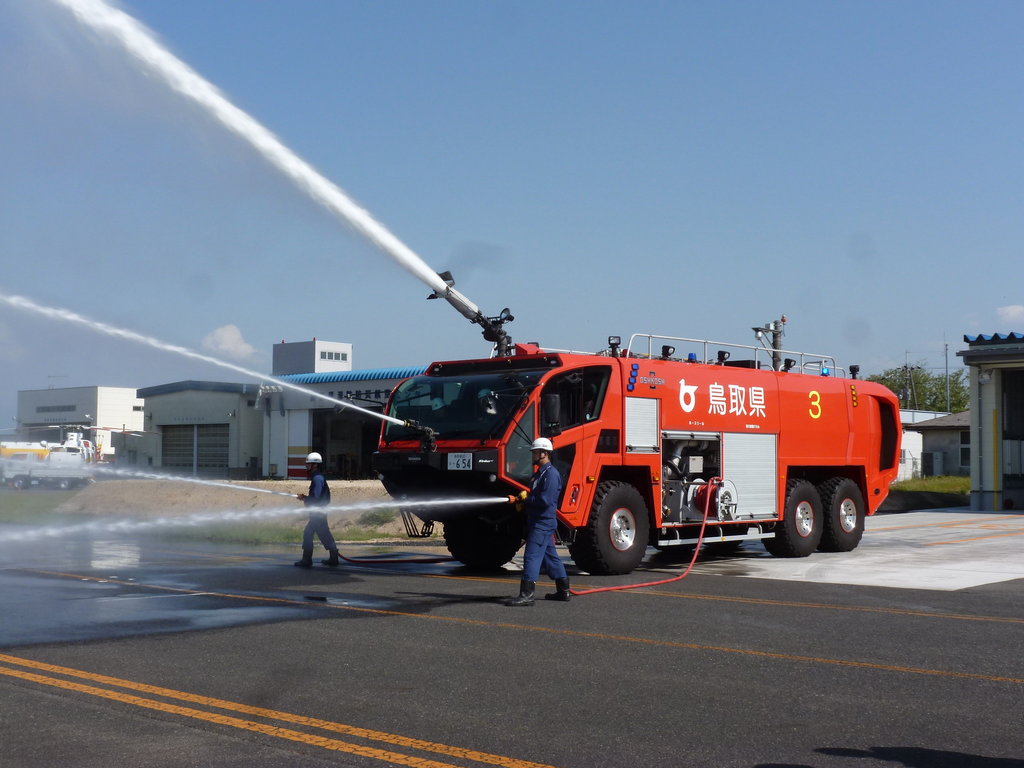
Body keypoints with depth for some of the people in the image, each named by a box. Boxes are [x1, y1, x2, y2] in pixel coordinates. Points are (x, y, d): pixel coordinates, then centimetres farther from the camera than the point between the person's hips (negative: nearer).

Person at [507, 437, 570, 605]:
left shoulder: (551, 474, -16)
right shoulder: (539, 473, 17)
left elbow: (545, 500, -25)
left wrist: (526, 498, -12)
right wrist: (519, 499, 5)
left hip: (543, 523, -11)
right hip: (537, 521, 11)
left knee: (532, 556, -13)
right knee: (551, 556, 14)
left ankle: (527, 594, -15)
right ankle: (563, 591, 22)